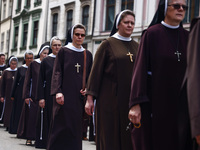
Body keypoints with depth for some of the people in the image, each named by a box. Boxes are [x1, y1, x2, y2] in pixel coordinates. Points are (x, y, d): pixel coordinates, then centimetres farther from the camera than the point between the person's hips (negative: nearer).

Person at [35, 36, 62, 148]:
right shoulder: (46, 61, 2)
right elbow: (41, 80, -1)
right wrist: (41, 97, -8)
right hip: (49, 95, -2)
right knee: (48, 119, 0)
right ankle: (45, 142, 8)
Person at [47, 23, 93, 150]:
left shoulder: (88, 55, 13)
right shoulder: (64, 51, 3)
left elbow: (90, 75, 16)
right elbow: (57, 72, -3)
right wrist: (58, 91, -16)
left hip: (80, 97, 3)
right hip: (65, 95, -3)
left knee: (76, 128, 3)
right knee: (61, 126, -5)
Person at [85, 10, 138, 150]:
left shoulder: (136, 46, 13)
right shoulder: (108, 44, 1)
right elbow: (96, 71, -2)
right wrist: (90, 97, -8)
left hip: (131, 98, 4)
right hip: (110, 98, -4)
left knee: (128, 138, 3)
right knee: (109, 138, -2)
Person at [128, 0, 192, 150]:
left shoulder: (187, 37, 10)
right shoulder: (152, 34, -2)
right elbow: (141, 68, -7)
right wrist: (136, 103, -15)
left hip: (181, 105, 4)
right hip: (155, 102, -4)